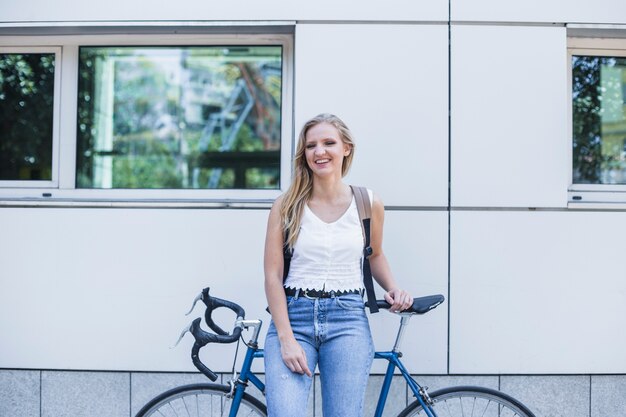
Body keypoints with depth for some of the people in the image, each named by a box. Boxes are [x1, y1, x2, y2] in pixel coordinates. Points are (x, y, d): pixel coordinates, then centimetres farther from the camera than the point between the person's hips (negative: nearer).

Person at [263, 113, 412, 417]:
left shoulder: (369, 204, 5)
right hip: (292, 316, -1)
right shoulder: (286, 206, 1)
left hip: (347, 319, 1)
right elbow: (273, 276, -2)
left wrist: (393, 289, 4)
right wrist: (286, 339, -10)